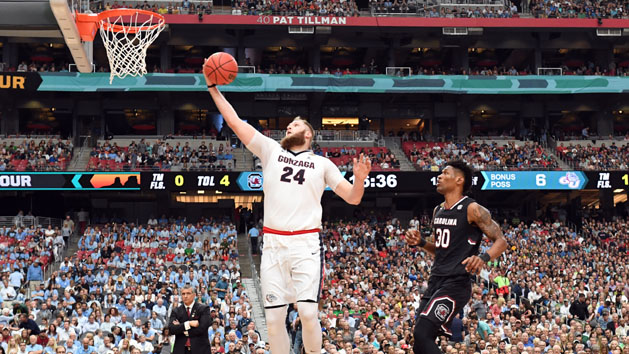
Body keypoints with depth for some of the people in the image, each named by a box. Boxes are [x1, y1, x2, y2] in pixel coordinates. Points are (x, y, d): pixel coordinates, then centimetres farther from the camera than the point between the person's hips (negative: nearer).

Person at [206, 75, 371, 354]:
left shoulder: (321, 164, 15)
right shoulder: (271, 151, 16)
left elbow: (352, 198, 13)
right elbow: (234, 121, 13)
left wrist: (359, 179, -8)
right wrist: (213, 88, 9)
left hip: (306, 244, -2)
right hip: (273, 244, 2)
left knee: (308, 312, -15)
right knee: (274, 318, -2)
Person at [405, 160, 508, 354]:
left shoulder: (472, 209, -8)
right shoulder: (438, 211, 16)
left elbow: (501, 241, -9)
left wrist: (483, 258, -28)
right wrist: (420, 242, 8)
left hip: (456, 282, -8)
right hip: (436, 280, 9)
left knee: (422, 334, -21)